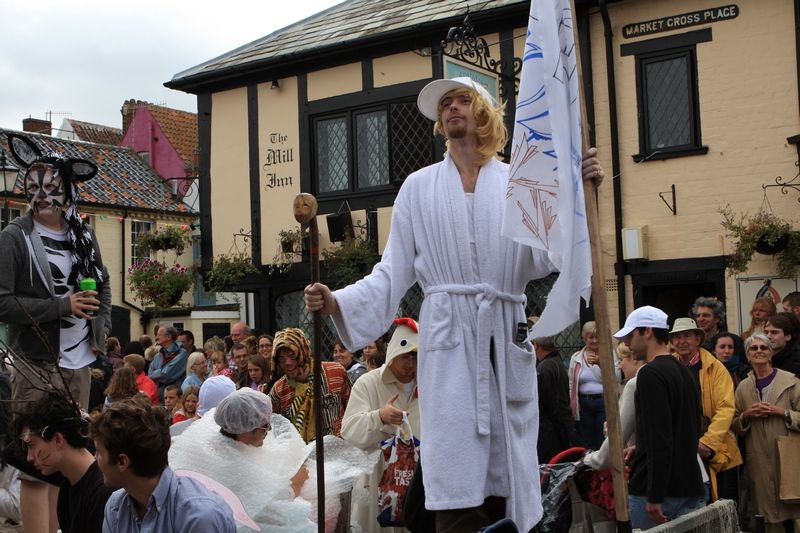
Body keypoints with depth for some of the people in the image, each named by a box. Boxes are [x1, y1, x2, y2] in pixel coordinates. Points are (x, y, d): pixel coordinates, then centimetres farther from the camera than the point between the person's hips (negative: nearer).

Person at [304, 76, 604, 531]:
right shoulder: (419, 187, 13)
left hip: (506, 339, 1)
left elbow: (544, 257, -2)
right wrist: (336, 303, -5)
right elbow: (394, 273, 8)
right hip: (449, 341, -1)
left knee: (506, 478, 2)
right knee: (459, 487, -8)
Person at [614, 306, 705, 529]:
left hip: (659, 490, -8)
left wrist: (654, 496, -21)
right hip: (691, 490, 9)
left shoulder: (651, 373, -14)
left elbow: (660, 438, -21)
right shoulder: (684, 371, 14)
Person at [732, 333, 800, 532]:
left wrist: (782, 412, -15)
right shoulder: (743, 387, 10)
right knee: (770, 515, 6)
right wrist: (746, 416, -4)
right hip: (759, 461, 3)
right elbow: (735, 426, 14)